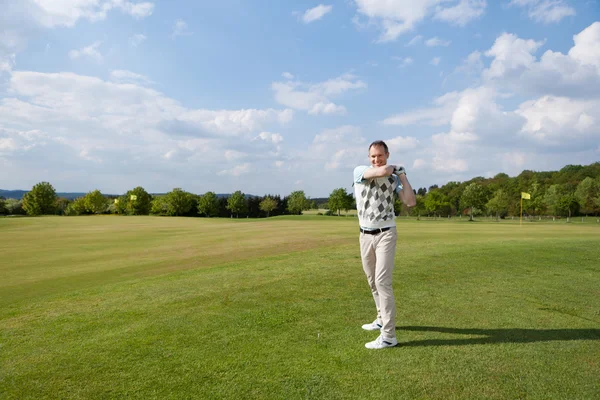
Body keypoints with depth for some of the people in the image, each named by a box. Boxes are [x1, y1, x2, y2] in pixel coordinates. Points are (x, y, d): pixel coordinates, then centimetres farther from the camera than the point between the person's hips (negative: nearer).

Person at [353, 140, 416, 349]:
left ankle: (388, 336, -10)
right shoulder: (359, 171, -3)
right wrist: (394, 167, -3)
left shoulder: (394, 179, 1)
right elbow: (381, 172, -22)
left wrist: (402, 175, -7)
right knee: (372, 280, 15)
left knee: (382, 281, -12)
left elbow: (411, 202, -11)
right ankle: (382, 319, 34)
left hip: (386, 234, -3)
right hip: (365, 235, 3)